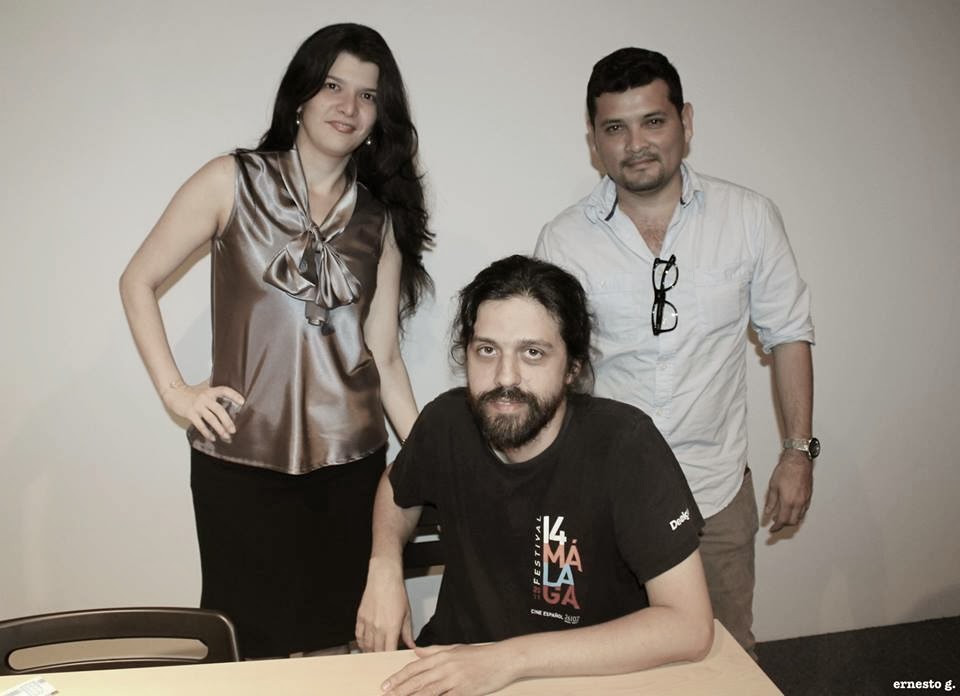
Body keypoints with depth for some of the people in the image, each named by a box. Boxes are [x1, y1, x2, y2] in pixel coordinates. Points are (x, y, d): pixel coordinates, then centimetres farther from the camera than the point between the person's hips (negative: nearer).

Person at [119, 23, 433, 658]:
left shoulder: (383, 218, 7)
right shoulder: (233, 183, 0)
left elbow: (383, 354, 6)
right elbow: (139, 281, 4)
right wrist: (175, 390, -6)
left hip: (352, 463, 2)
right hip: (242, 462, -2)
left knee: (337, 645, 12)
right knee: (254, 651, 9)